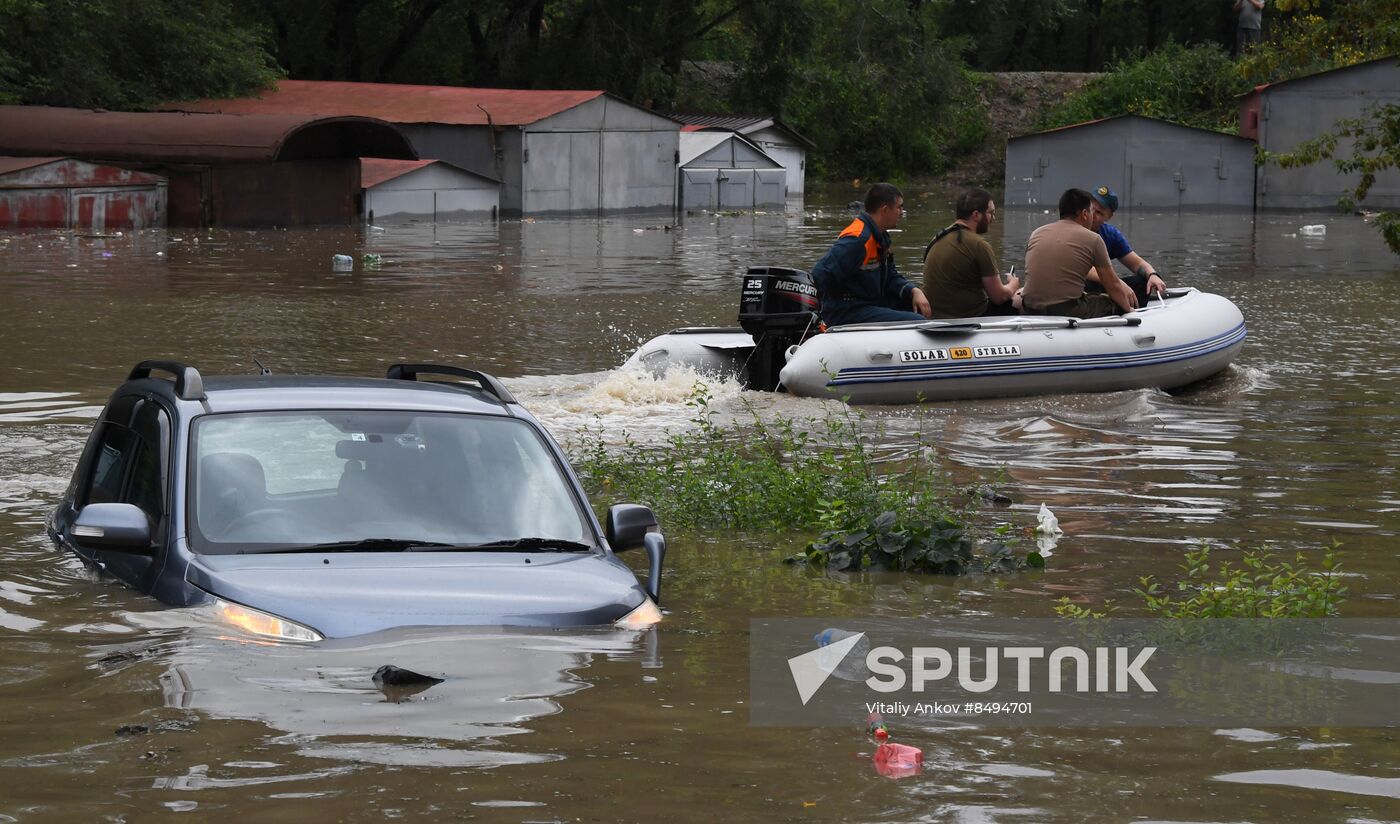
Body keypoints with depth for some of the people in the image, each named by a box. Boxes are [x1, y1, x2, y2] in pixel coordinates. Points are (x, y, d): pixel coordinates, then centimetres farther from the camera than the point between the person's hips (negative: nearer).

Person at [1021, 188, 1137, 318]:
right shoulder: (1093, 239, -1)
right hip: (1068, 311, -5)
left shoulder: (1036, 234, 12)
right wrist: (1129, 310, 23)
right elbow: (1113, 286, 5)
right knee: (1114, 301, 17)